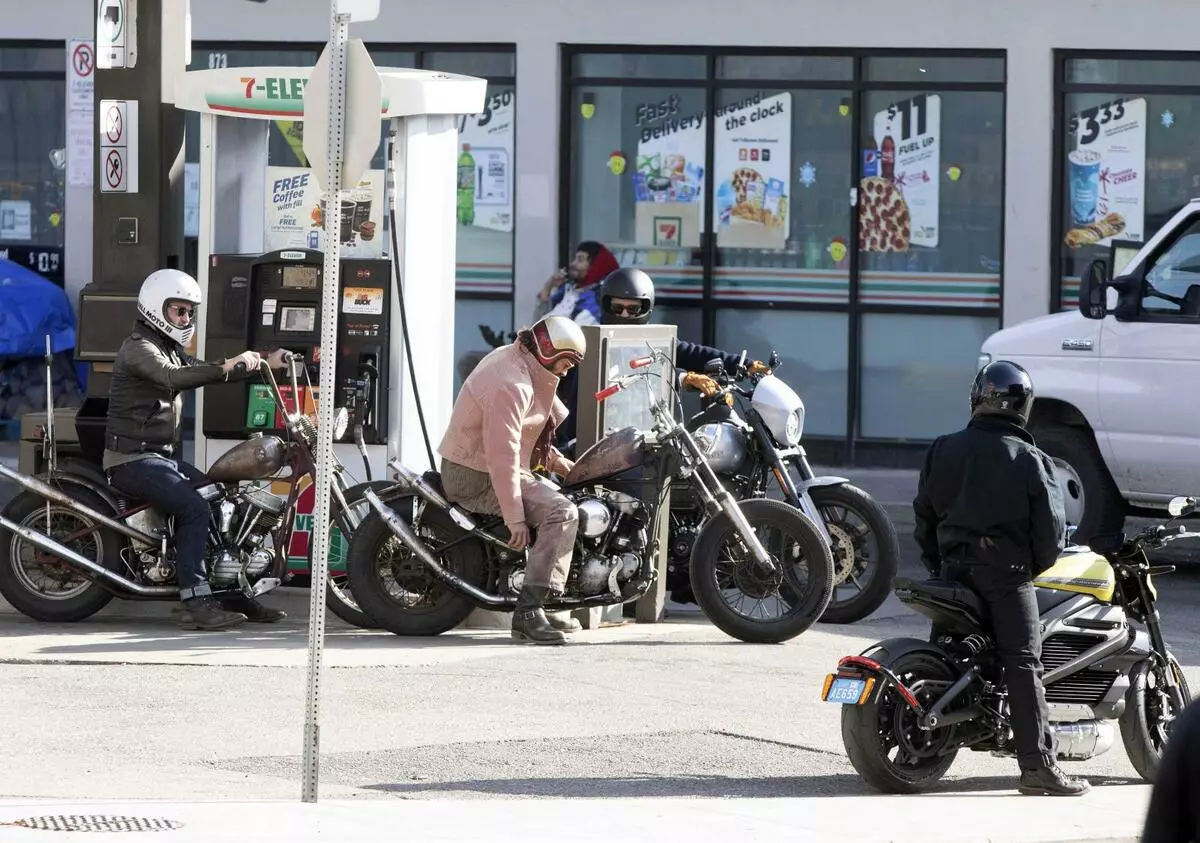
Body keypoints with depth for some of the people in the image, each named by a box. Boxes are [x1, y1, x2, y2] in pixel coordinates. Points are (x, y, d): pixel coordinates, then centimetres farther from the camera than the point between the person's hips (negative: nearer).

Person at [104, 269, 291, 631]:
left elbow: (201, 371, 18)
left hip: (164, 455, 10)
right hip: (134, 459, -10)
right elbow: (172, 377, -32)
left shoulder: (171, 349, 19)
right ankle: (196, 603, -28)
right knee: (194, 508, -26)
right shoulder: (139, 348, -14)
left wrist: (263, 365, 5)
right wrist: (226, 367, -42)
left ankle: (231, 595, 6)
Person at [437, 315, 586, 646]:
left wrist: (554, 459, 16)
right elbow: (503, 456, -29)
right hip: (479, 478, -11)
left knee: (556, 500, 21)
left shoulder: (513, 359, 8)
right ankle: (528, 613, -27)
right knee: (562, 513, -22)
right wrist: (515, 519, -28)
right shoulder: (512, 385, -25)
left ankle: (537, 608, 20)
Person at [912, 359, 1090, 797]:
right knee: (1024, 666, -7)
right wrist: (1037, 565, 10)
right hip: (1007, 573, -4)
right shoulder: (1028, 460, -6)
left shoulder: (942, 450, 5)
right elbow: (1051, 523, -7)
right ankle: (1037, 766, -14)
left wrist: (935, 563, 21)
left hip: (953, 569, 4)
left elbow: (924, 511, 10)